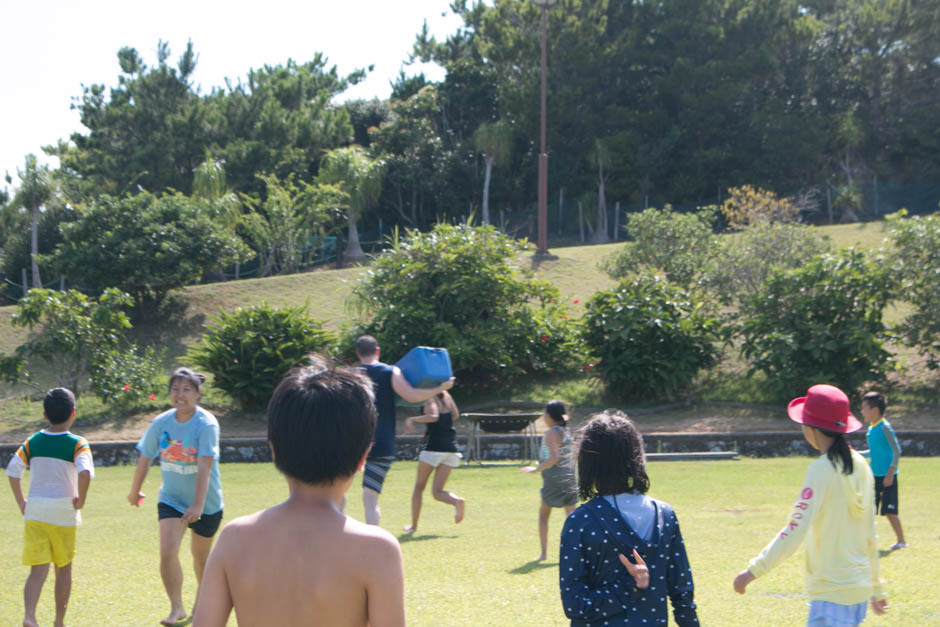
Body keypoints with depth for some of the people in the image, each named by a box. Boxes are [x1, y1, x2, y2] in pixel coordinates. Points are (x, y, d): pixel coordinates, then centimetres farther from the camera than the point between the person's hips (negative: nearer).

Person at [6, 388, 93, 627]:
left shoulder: (32, 441, 4)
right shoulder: (77, 444, -8)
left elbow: (12, 471, 3)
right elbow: (85, 472, -24)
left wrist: (21, 502, 12)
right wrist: (81, 499, -10)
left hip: (35, 511, 2)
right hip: (64, 513, -2)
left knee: (38, 570, -1)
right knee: (63, 569, 13)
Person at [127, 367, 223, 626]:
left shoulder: (206, 424, -20)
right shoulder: (161, 423, -8)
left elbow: (204, 466, -29)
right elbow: (145, 458, 7)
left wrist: (198, 505, -38)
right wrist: (135, 491, 19)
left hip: (206, 503, -2)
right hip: (171, 499, 3)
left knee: (201, 556, 13)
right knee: (167, 551, -16)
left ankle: (201, 604, 37)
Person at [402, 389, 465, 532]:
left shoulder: (430, 398, -8)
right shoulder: (446, 396, 12)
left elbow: (434, 416, -26)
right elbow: (455, 415, 26)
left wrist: (411, 419, -24)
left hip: (433, 447, -5)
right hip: (451, 449, 5)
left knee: (419, 487, 12)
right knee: (437, 491, 5)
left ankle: (414, 525, 14)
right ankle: (457, 501, -26)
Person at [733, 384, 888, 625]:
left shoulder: (822, 470, -15)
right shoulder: (861, 466, 9)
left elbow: (795, 530, -20)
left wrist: (754, 570, -17)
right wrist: (876, 589, 23)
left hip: (833, 592, -9)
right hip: (860, 587, 9)